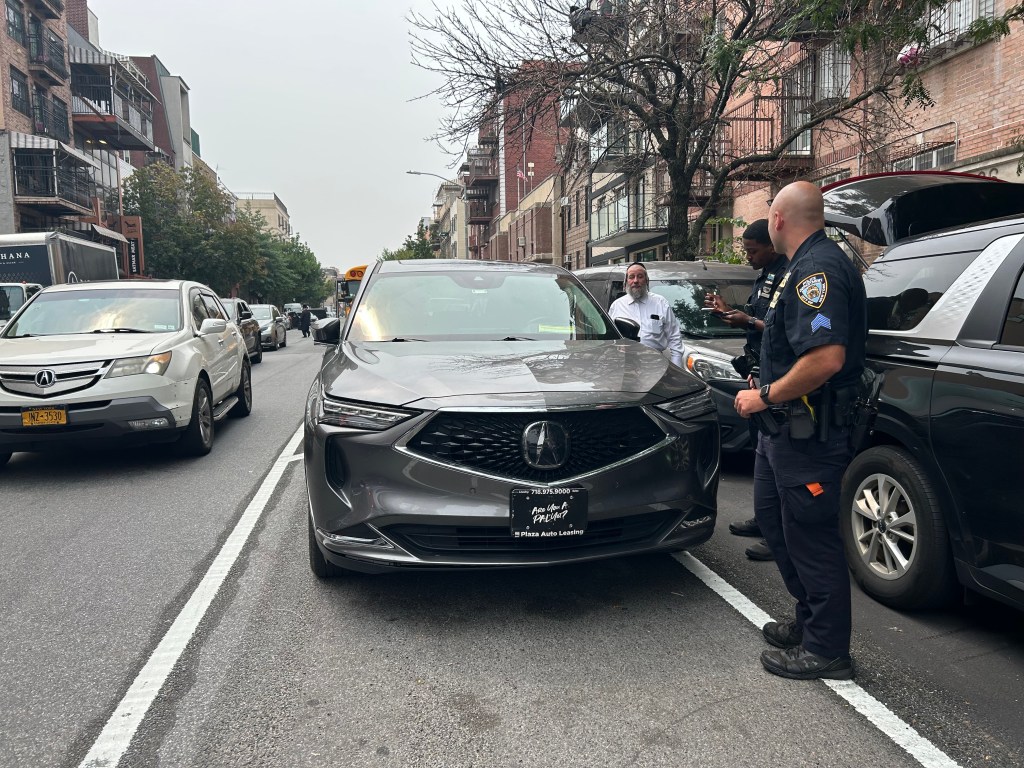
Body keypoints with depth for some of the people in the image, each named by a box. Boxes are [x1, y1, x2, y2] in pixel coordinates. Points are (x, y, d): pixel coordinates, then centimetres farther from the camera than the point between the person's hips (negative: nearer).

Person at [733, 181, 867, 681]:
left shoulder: (817, 268, -19)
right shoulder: (809, 266, 16)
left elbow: (827, 357, -31)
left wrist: (766, 396, -21)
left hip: (807, 433, -11)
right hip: (785, 429, 11)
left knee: (811, 537, 0)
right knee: (773, 519, 20)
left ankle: (826, 650, 16)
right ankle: (809, 620, 35)